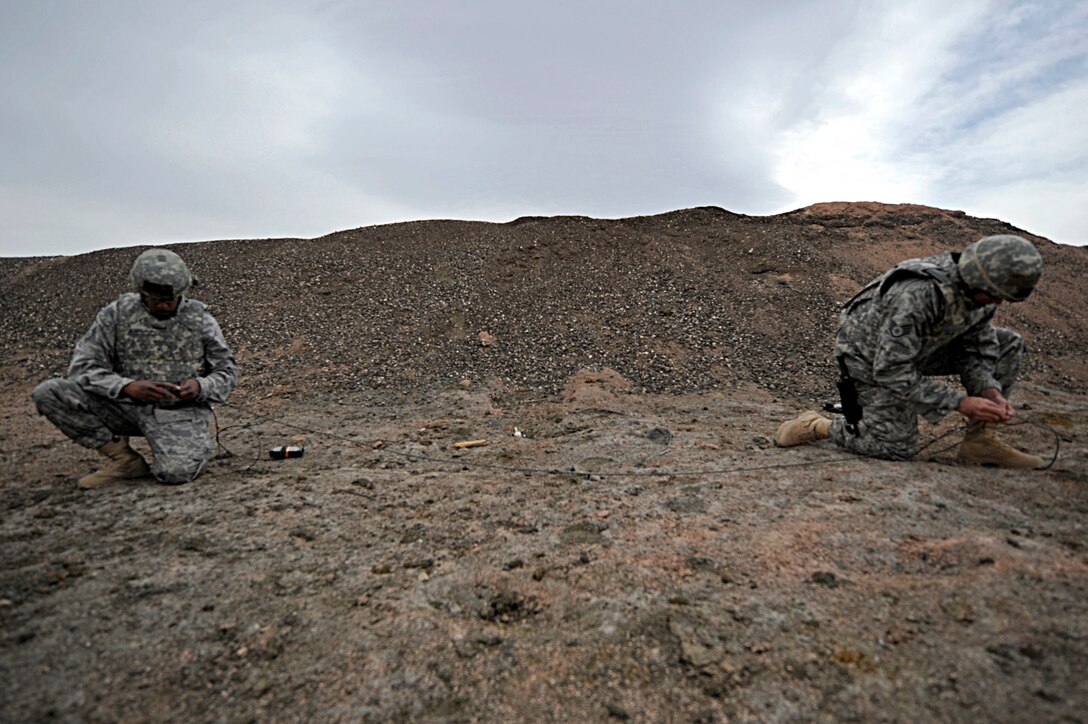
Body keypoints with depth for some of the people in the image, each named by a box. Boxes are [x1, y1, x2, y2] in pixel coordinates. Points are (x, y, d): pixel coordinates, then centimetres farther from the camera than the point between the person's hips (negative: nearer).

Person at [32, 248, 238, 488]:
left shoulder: (200, 320, -2)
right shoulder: (116, 313, 0)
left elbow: (227, 372, 4)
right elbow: (83, 366, -5)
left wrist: (200, 386, -19)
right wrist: (129, 386, -24)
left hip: (179, 410, -3)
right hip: (126, 403, 4)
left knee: (176, 472, -31)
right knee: (47, 393, -16)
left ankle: (193, 444, 8)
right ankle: (123, 457, -6)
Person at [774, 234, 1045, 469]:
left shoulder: (979, 289, -13)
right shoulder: (917, 295, -39)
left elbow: (977, 346, 1)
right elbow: (892, 371, -34)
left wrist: (990, 390, -17)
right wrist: (960, 402, -31)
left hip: (920, 346, 8)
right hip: (872, 360, -8)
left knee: (1009, 345, -4)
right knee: (898, 448, -8)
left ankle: (980, 439, -1)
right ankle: (817, 425, 8)